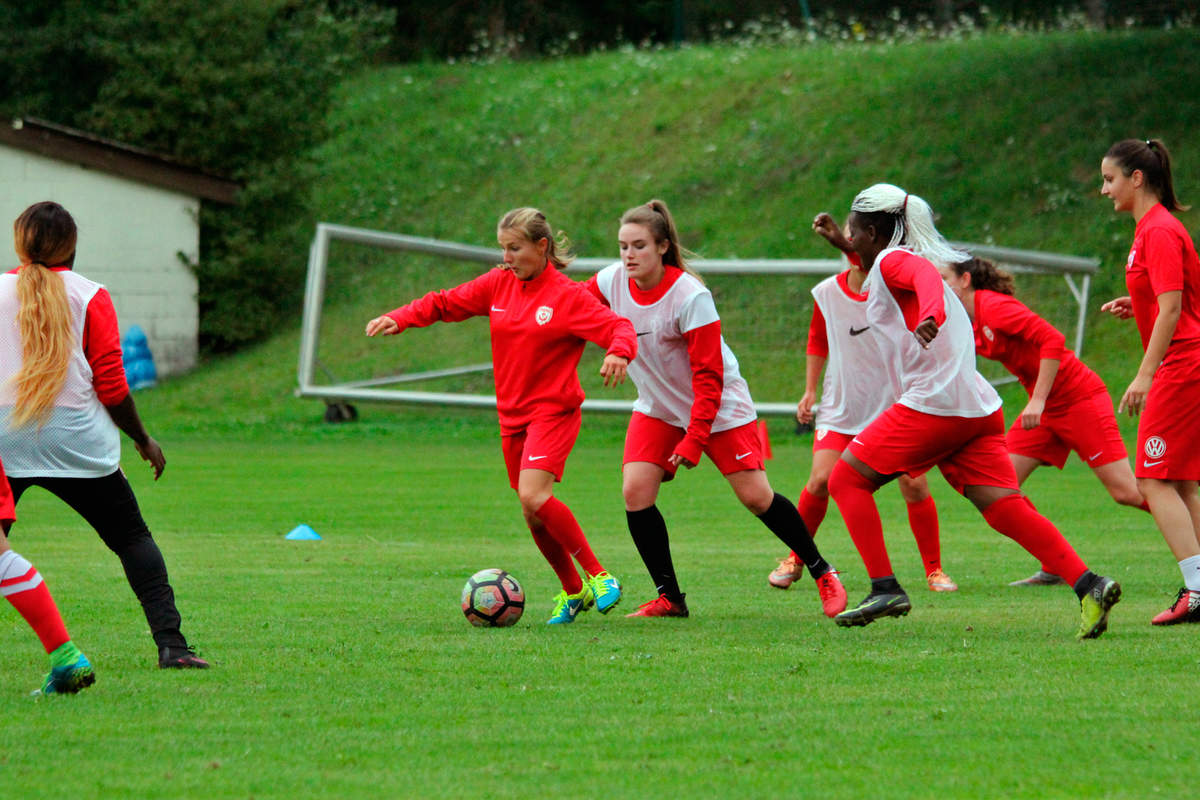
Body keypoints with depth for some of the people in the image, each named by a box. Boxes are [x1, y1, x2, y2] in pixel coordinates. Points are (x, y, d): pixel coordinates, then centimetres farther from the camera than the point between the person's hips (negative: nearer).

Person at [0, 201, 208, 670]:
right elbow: (111, 385, -2)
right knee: (131, 538, 8)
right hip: (76, 443, -1)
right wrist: (142, 439, 11)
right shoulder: (89, 296, 1)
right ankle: (170, 644, -2)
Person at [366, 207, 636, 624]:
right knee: (532, 513, 6)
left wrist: (618, 352, -39)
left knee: (533, 496, -24)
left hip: (554, 410, -6)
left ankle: (597, 576, -11)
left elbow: (618, 327, -16)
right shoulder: (498, 284, 5)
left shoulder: (568, 296, -10)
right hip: (513, 415, 6)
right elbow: (445, 303, 11)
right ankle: (572, 591, 23)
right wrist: (398, 319, -3)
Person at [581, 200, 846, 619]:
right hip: (657, 408, 5)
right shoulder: (611, 282, -11)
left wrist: (693, 441, -27)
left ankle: (824, 575, 14)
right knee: (635, 491, -13)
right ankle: (669, 597, -1)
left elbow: (708, 377, -24)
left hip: (719, 407, -5)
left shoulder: (690, 296, -26)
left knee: (757, 496, -5)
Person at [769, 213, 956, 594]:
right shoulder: (826, 294, -1)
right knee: (821, 480, -11)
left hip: (893, 402, -1)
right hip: (841, 407, 1)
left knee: (914, 484, -9)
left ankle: (934, 570, 7)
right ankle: (795, 559, 10)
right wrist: (810, 391, 10)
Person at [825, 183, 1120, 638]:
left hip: (931, 404, -9)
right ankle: (1087, 583, -19)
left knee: (846, 480, 3)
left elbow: (925, 275, -23)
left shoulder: (891, 261, 0)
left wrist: (931, 314, -45)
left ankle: (885, 588, -6)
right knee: (1004, 507, -3)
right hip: (978, 409, 9)